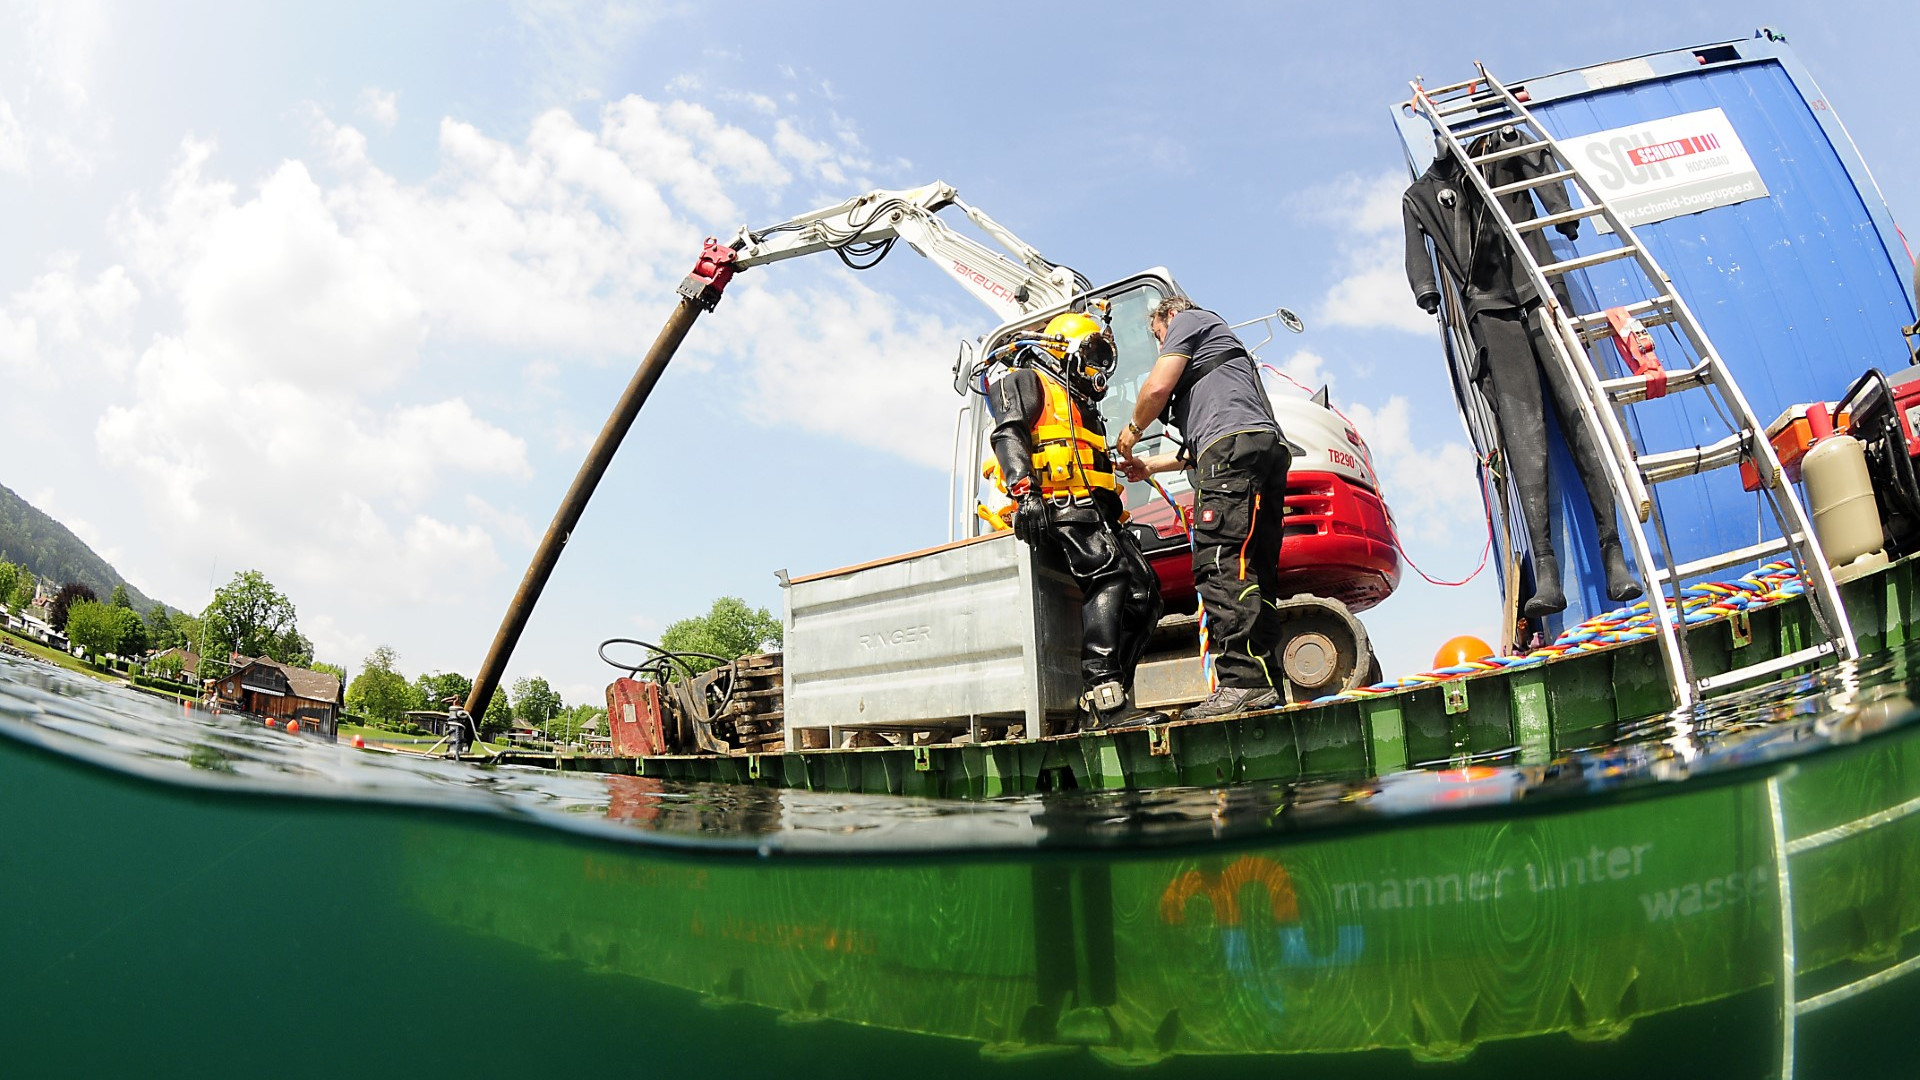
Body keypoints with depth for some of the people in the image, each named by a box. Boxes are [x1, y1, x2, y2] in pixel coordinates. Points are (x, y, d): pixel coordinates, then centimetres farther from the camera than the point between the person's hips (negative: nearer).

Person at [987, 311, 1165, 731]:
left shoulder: (1082, 406, 39)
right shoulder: (1026, 381, 12)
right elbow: (1008, 434, -7)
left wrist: (1114, 514, 23)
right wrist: (1025, 491, -24)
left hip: (1094, 508, 9)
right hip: (1058, 504, -9)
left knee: (1144, 591, -4)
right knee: (1108, 576, -28)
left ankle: (1103, 705, -8)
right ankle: (1104, 698, -34)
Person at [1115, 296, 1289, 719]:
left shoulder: (1189, 319, 17)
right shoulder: (1225, 346, 42)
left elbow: (1158, 387, 2)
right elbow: (1197, 449, 39)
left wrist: (1132, 430, 18)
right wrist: (1149, 466, 42)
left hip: (1234, 445, -10)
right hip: (1270, 447, 10)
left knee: (1219, 566, -19)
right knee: (1253, 575, 1)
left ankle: (1242, 683, -29)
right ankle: (1265, 686, -6)